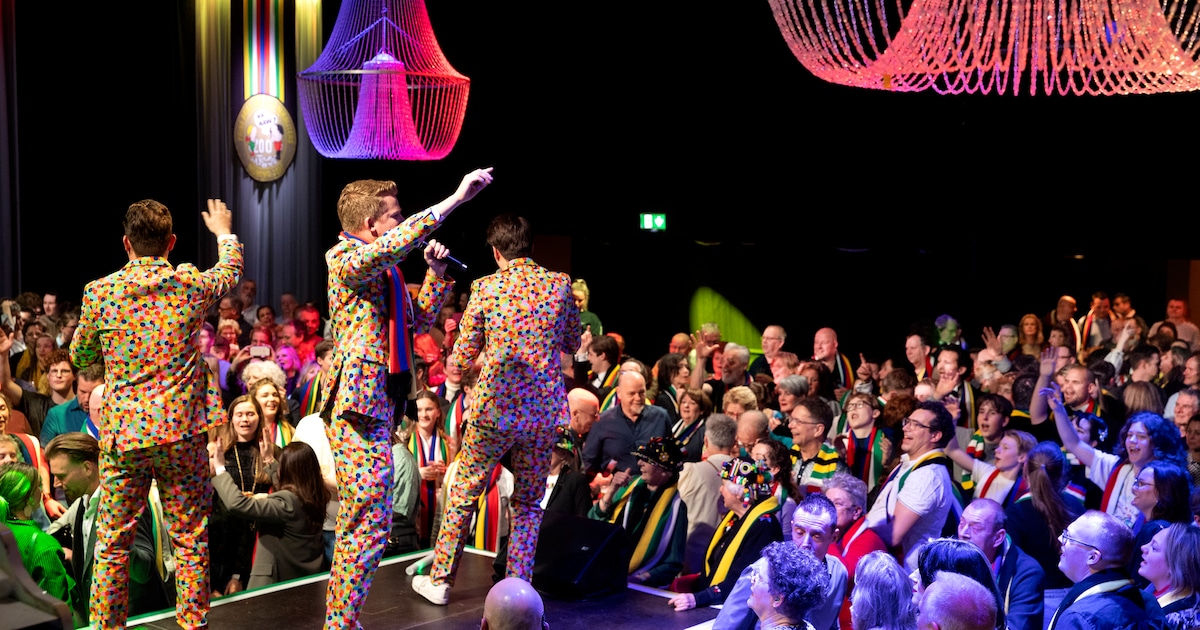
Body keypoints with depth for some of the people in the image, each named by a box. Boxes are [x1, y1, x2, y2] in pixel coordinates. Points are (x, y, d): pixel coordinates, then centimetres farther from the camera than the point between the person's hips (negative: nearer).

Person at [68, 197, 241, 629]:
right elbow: (231, 270, 21)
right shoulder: (191, 285, -3)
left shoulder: (100, 292, -2)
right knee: (190, 540, 8)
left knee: (112, 543, 9)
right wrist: (224, 232, 39)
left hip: (123, 435, 0)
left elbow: (80, 358, 12)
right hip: (182, 433, 0)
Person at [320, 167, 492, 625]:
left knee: (356, 521, 15)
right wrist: (456, 198, -31)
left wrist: (435, 275, 11)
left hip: (378, 402, 10)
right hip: (358, 402, -10)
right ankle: (342, 621, -3)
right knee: (370, 523, -11)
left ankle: (338, 616, 24)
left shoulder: (385, 269, 18)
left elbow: (419, 321, 25)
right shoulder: (346, 257, -10)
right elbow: (396, 242, -30)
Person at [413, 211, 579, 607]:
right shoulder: (560, 285, 0)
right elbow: (572, 344, 14)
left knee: (464, 494, 16)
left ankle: (440, 579, 26)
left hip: (494, 410, -2)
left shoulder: (485, 288, -6)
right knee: (528, 503, 15)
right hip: (544, 412, 2)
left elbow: (461, 359, -1)